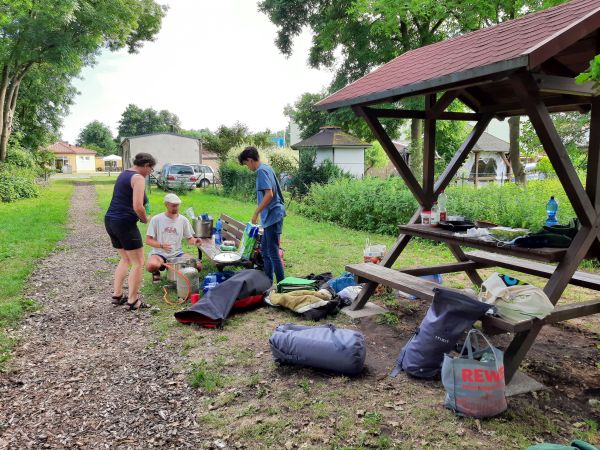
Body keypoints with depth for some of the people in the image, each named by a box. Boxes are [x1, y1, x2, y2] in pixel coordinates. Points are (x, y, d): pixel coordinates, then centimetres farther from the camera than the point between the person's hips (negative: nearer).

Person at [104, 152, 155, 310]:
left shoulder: (123, 174, 15)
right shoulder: (138, 178, -12)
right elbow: (137, 207, -22)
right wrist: (145, 219, -3)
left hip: (110, 220, 9)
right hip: (125, 223, -9)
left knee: (125, 259, 22)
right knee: (138, 263, 1)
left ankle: (117, 295, 24)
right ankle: (133, 301, 5)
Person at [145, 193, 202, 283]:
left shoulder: (183, 220, 4)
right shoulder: (156, 219, -3)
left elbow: (189, 238, 10)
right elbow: (148, 240, -3)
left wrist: (194, 241, -15)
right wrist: (161, 245, -22)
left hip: (177, 253, 3)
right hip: (159, 253, -2)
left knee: (198, 266, -21)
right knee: (151, 265, -37)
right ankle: (156, 272, 3)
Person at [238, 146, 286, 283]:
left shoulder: (261, 171, -14)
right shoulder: (267, 168, 14)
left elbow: (269, 194, -23)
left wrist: (256, 213, -17)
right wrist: (260, 213, 22)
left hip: (272, 216, -10)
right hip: (272, 216, 10)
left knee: (273, 252, -4)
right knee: (265, 250, 17)